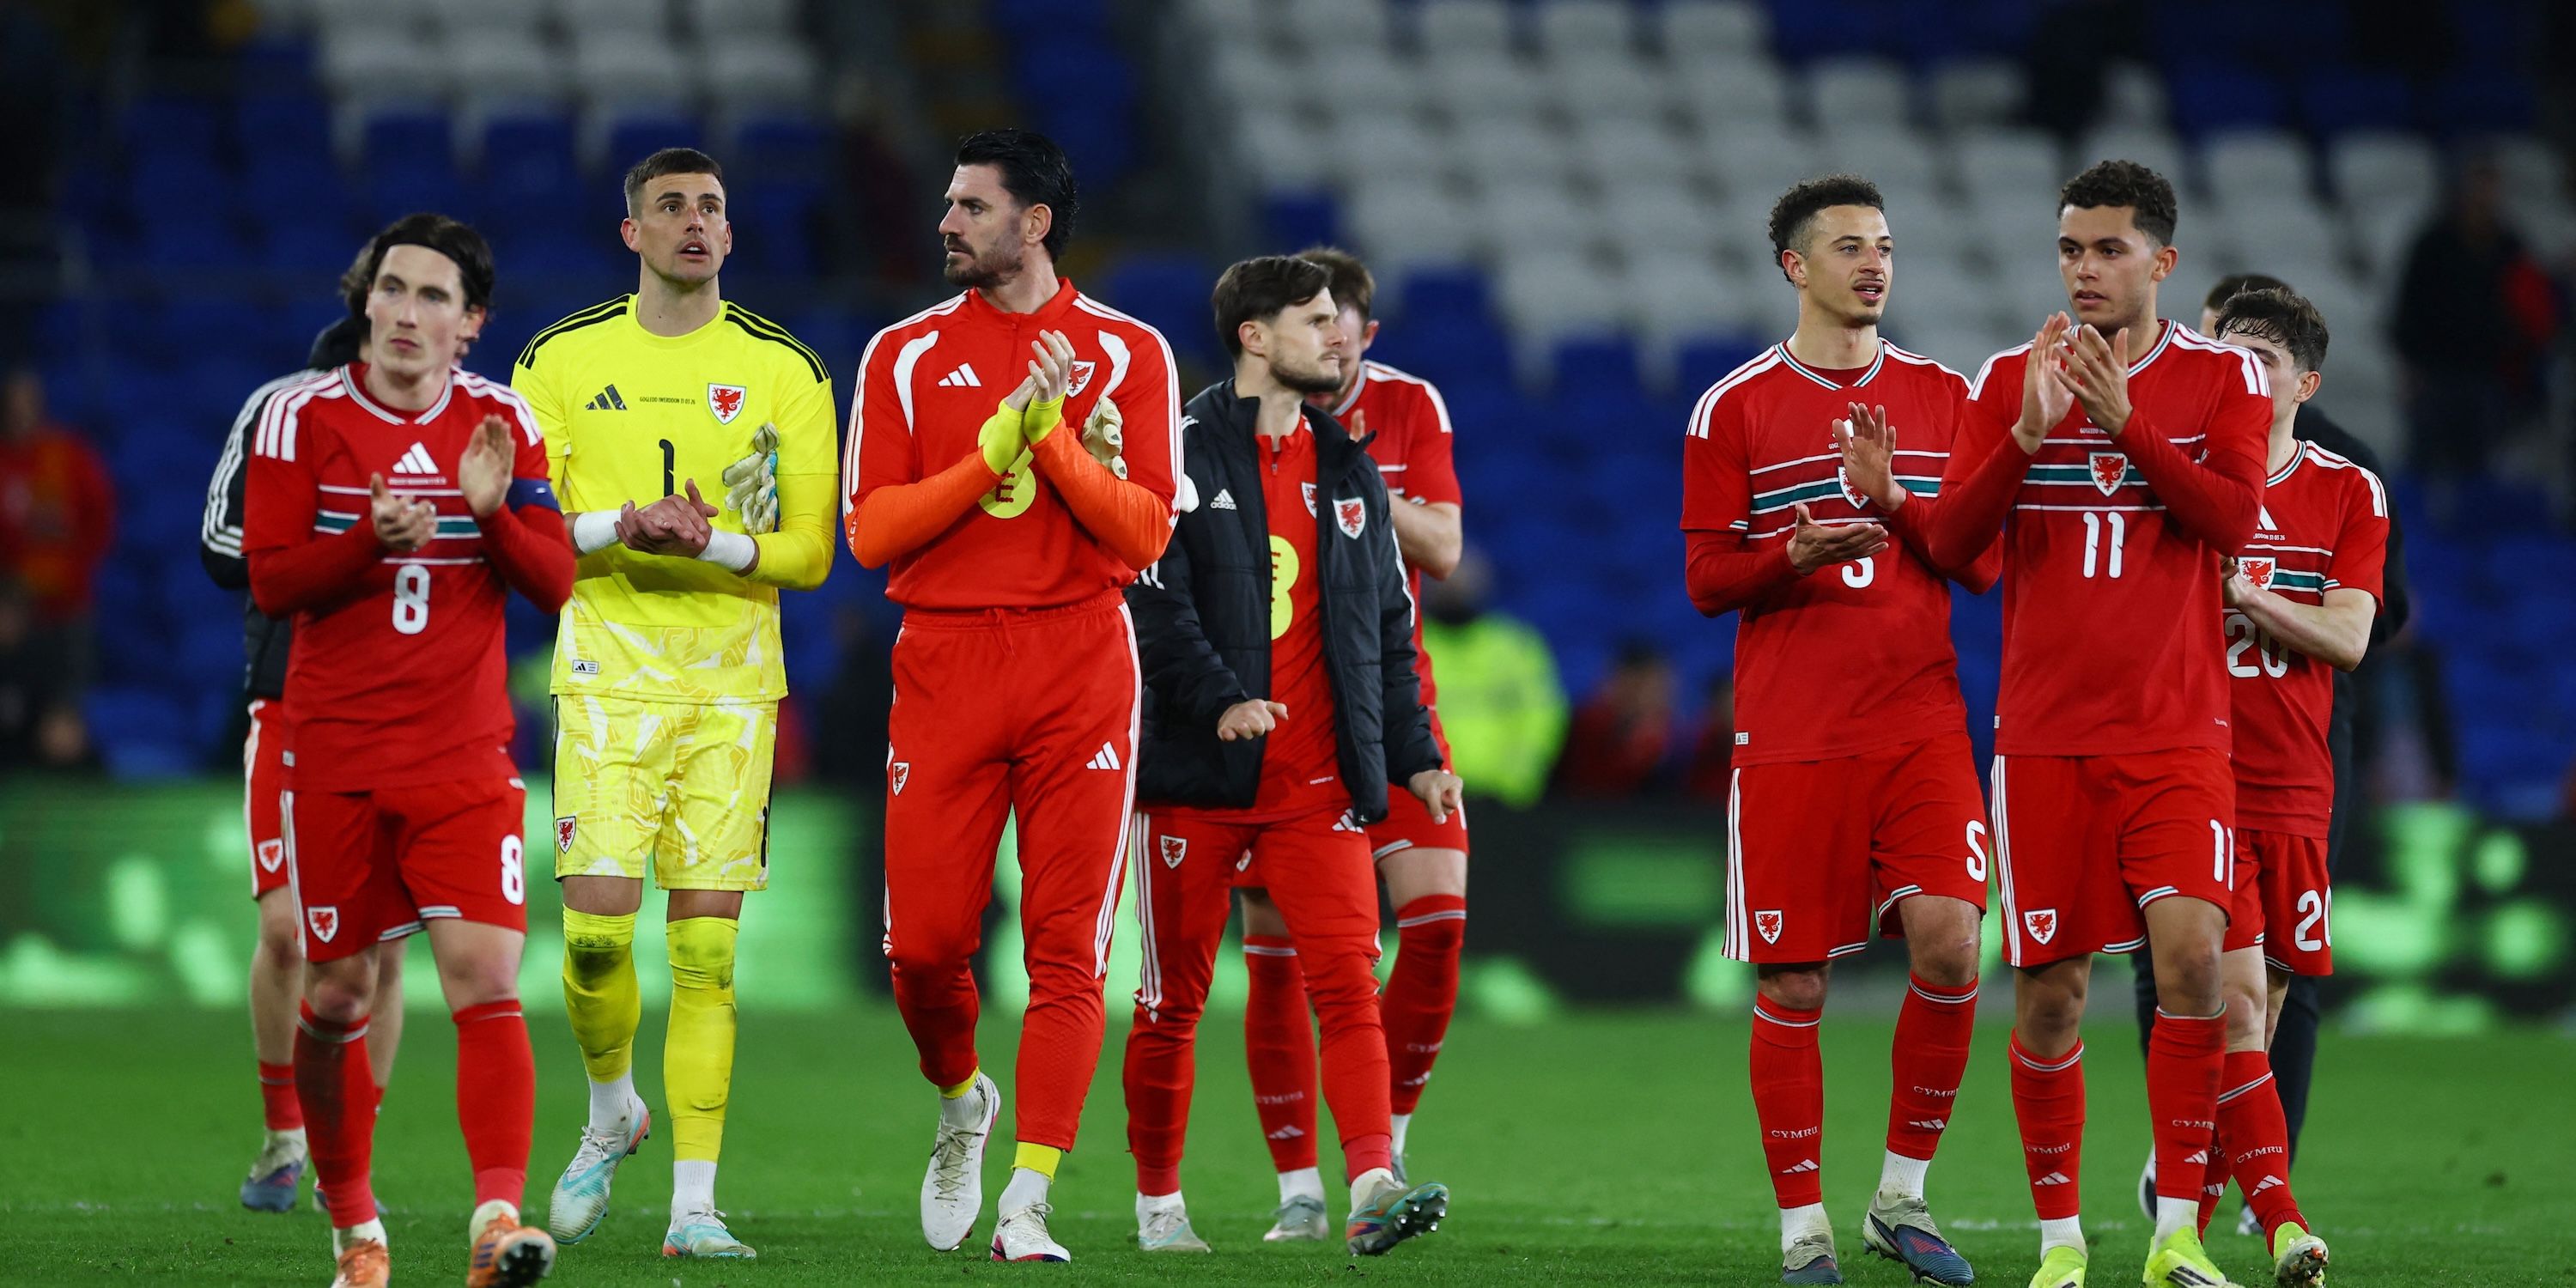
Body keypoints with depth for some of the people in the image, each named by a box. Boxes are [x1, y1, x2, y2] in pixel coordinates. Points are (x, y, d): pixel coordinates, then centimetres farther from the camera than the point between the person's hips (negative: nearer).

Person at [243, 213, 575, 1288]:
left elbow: (553, 584, 2)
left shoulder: (503, 424, 4)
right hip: (334, 750, 0)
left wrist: (493, 513, -16)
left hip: (464, 755, 0)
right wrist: (375, 538, -21)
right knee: (336, 996, 5)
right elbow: (270, 580, -5)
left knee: (486, 979, -16)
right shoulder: (304, 417, 0)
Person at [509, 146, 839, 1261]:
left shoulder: (784, 370, 5)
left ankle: (693, 1202, -1)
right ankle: (611, 1108, 18)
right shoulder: (562, 360, 6)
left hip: (733, 678, 0)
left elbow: (809, 550, 3)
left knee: (708, 941, -4)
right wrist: (624, 525, -15)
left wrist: (713, 542, -16)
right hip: (606, 668, 0)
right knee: (596, 922, -11)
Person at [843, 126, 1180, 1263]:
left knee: (1067, 949, -6)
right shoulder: (905, 355, 9)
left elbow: (1145, 531, 0)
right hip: (943, 662, 1)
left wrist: (1055, 440, -13)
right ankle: (961, 1103, 27)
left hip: (1081, 667, -1)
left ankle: (1025, 1203, -5)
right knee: (924, 942, -3)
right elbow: (871, 530, 1)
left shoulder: (1128, 354, 6)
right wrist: (999, 446, -9)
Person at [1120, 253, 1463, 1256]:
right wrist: (1219, 698, -26)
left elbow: (1390, 625, 19)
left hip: (1320, 784, 4)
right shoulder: (1184, 452, -2)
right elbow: (1155, 603, -12)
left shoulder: (1351, 469, 15)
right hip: (1197, 775, -3)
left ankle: (1372, 1187, -24)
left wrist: (1412, 753, 11)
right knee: (1173, 1001, 5)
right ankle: (1157, 1203, 19)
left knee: (1349, 981, -13)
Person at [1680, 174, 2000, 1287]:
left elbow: (1982, 563, 7)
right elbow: (1706, 579, 2)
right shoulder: (1734, 409, 3)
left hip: (1921, 726, 2)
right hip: (1789, 736, -2)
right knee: (1793, 985, -2)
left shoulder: (1941, 398, 11)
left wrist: (1890, 497, -9)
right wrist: (1798, 553, -18)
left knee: (1948, 943, -13)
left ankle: (1901, 1197, 4)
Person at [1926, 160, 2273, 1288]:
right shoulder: (2011, 380, 6)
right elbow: (1950, 540, -3)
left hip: (2176, 730, -1)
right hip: (2044, 732, 1)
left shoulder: (2222, 379, 4)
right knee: (2049, 992, 0)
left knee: (2191, 951, -18)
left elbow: (2234, 518, -11)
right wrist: (2028, 435, -17)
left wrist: (2127, 424, -20)